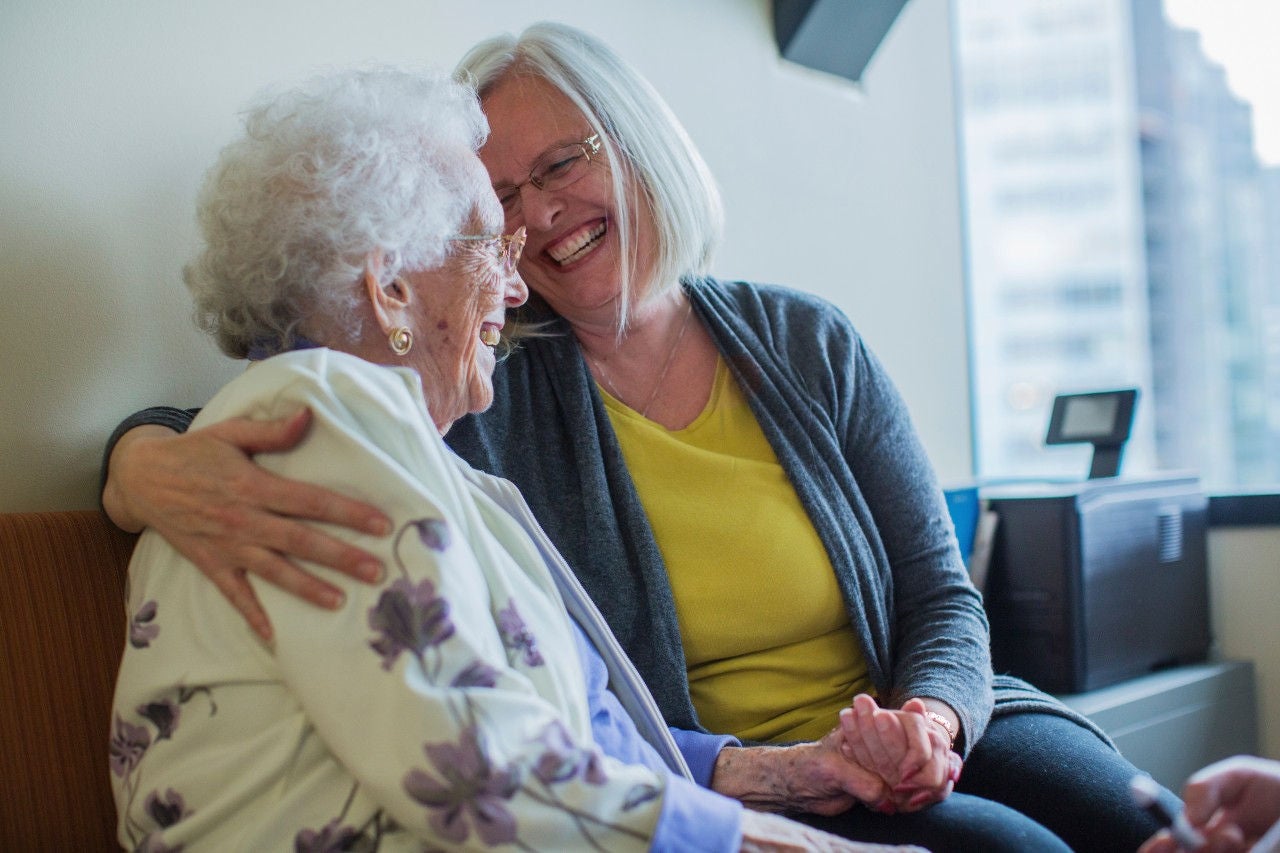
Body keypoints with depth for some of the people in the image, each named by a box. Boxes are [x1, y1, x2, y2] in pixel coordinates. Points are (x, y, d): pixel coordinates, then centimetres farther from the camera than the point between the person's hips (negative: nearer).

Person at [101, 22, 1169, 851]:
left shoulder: (808, 345, 5)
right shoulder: (478, 397, -5)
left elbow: (941, 591, 7)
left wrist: (933, 718, -15)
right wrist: (157, 468, -36)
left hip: (941, 728, 4)